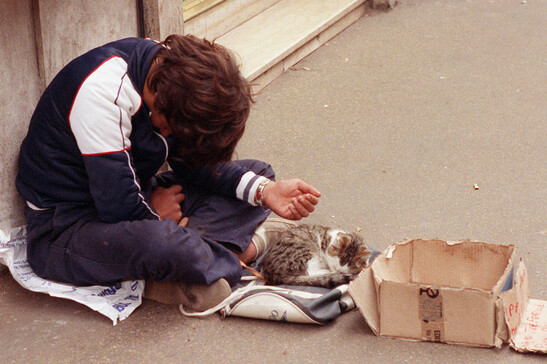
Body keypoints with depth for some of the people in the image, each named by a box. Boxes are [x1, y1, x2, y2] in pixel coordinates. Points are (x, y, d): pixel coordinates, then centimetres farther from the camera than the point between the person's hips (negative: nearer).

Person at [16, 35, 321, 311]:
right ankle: (230, 255, -9)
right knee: (164, 241, -42)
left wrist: (264, 191, -11)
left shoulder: (171, 70, -4)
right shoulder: (104, 90, -30)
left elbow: (194, 164, 3)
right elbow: (118, 205, -29)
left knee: (257, 174, 3)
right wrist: (155, 215, -9)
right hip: (65, 227, -9)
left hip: (133, 199, 9)